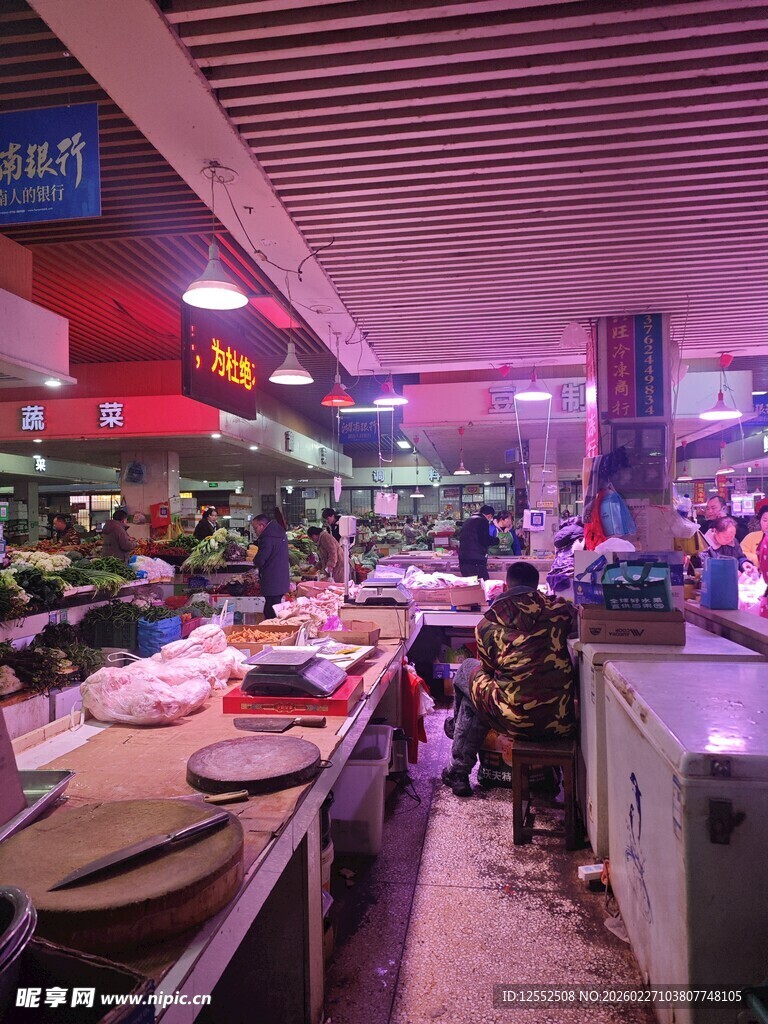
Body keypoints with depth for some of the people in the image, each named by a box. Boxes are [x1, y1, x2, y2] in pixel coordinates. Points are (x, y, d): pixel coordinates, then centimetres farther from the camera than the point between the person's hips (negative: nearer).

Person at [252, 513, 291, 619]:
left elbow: (259, 561, -21)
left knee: (270, 614, -4)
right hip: (282, 581, 10)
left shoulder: (267, 538, -19)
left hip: (272, 583, -10)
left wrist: (255, 563, 1)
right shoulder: (280, 533, 11)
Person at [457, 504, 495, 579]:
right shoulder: (483, 521, -6)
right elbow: (485, 540, -11)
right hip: (476, 560, -9)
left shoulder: (468, 520, 20)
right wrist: (497, 540, 7)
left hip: (463, 559, 9)